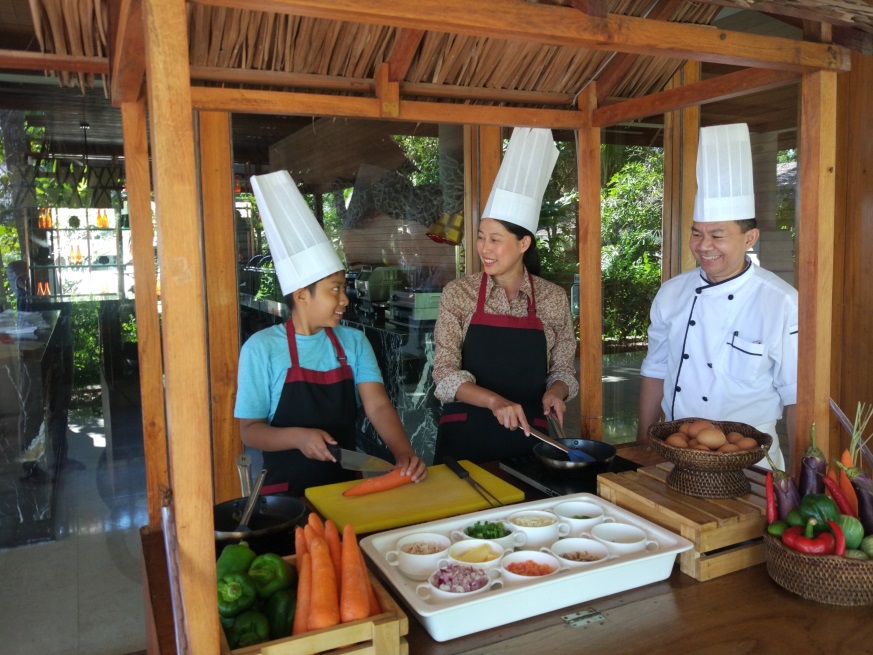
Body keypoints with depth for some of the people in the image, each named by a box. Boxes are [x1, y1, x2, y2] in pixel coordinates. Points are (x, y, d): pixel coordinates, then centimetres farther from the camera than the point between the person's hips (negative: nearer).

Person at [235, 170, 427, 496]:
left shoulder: (353, 342, 4)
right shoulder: (262, 348, -7)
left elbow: (378, 406, -5)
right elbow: (250, 430, -4)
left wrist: (403, 452, -22)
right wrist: (298, 436, -21)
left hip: (344, 485, 3)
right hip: (287, 491, -3)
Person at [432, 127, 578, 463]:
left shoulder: (554, 298, -1)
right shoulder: (458, 293, -6)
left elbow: (563, 370, 7)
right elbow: (444, 372, -11)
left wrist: (554, 392, -15)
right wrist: (494, 401, -27)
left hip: (528, 437, 1)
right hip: (466, 436, -1)